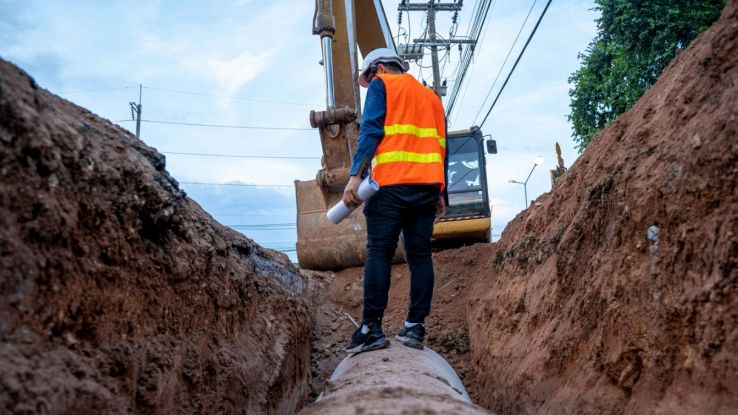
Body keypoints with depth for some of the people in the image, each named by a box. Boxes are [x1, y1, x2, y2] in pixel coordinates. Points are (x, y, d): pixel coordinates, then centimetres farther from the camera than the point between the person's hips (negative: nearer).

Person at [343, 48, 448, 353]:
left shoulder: (381, 84, 10)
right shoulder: (431, 96, 27)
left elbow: (370, 130, -6)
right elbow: (441, 145, 21)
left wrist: (356, 175, -14)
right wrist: (441, 192, 18)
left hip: (391, 183, -5)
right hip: (427, 185, 6)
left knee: (378, 253, -6)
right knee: (420, 256, 3)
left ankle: (371, 328, -10)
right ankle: (415, 327, 2)